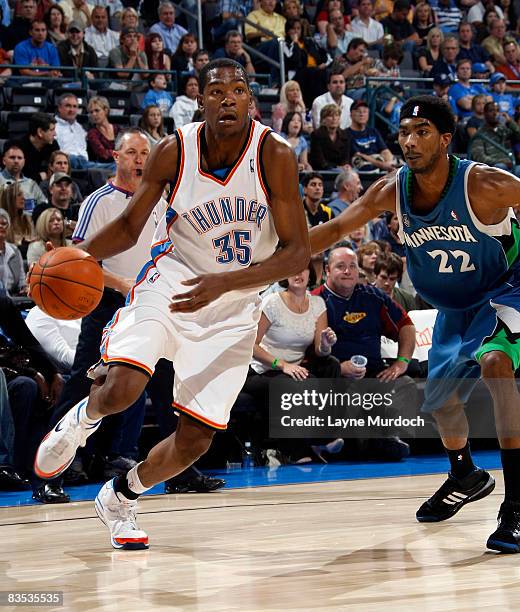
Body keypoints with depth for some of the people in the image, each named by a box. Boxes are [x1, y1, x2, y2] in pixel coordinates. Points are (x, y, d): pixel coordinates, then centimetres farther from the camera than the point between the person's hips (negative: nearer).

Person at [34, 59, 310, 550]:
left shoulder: (273, 155, -17)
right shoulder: (174, 152, -13)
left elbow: (298, 253, -19)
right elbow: (129, 226, 2)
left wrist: (224, 281, -32)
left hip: (233, 304, 1)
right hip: (171, 278, -1)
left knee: (195, 441, 0)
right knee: (121, 390, -27)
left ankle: (120, 498, 30)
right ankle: (81, 420, 12)